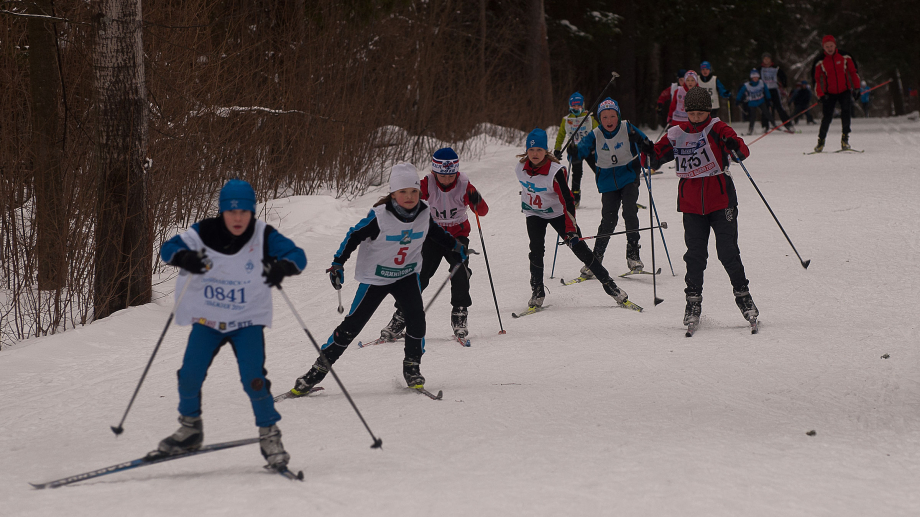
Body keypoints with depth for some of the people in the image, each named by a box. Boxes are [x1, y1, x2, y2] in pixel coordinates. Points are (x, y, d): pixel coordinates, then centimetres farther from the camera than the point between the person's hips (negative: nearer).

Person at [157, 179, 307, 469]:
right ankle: (190, 429, 16)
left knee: (253, 378, -16)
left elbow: (297, 255, -13)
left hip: (247, 321, -1)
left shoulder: (264, 237, -11)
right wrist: (184, 257, -35)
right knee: (190, 375, -10)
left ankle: (270, 436, 3)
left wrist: (283, 267, -36)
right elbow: (168, 249, -11)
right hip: (207, 319, 1)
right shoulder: (204, 233, -10)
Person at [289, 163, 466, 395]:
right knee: (353, 324, -4)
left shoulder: (424, 213, -9)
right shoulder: (380, 216, -24)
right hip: (376, 277, -3)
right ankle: (320, 366, 8)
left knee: (416, 316, -19)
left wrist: (456, 247, 22)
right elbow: (354, 236, -15)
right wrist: (338, 264, -20)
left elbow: (435, 231, 14)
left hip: (407, 274, 3)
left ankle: (412, 367, -1)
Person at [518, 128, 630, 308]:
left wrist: (571, 230, -34)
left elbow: (567, 201, -28)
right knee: (536, 250, -18)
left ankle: (609, 285, 3)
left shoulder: (555, 172, -28)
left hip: (556, 213, -3)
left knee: (580, 249, -5)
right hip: (534, 214, 3)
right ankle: (537, 293, -5)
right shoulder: (520, 168, -14)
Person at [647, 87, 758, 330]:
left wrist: (735, 147, -40)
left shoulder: (717, 129, -4)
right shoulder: (677, 134, 6)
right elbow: (658, 154, 10)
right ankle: (693, 302, 11)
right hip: (692, 205, 3)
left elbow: (743, 151, -16)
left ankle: (743, 295, 12)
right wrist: (647, 152, -12)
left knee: (728, 252, -3)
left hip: (721, 201, -3)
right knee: (695, 255, 1)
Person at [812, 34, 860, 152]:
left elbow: (854, 72, 8)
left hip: (844, 91, 0)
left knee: (845, 113, -15)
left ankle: (845, 139, -6)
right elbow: (817, 79, 0)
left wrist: (856, 88, 6)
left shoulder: (844, 56, -1)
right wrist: (820, 95, -8)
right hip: (829, 93, 0)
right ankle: (821, 141, 6)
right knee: (827, 117, -7)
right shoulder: (820, 61, -3)